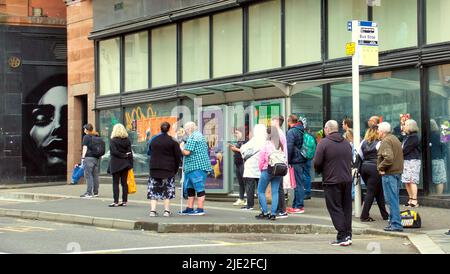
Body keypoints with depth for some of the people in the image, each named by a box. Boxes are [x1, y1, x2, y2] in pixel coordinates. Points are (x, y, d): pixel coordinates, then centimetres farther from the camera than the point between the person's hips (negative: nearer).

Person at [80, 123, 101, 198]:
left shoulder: (86, 137, -5)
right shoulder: (97, 137, 14)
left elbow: (85, 148, -10)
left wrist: (83, 157, -9)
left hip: (89, 158, -7)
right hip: (97, 158, 7)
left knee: (88, 175, -6)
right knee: (95, 175, 10)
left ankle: (89, 193, -9)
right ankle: (95, 192, 13)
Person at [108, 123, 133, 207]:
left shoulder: (113, 140, -8)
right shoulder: (127, 140, 5)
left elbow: (114, 152, -16)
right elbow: (130, 153, 3)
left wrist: (123, 155, -6)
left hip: (116, 164, -5)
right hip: (125, 164, 5)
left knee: (115, 183, -2)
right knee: (124, 183, 9)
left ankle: (116, 202, -6)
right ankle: (124, 201, 9)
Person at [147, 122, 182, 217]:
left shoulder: (154, 141, 6)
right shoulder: (172, 142, -5)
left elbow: (150, 153, 13)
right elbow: (178, 156, -4)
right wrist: (175, 169, 6)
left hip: (154, 168, 2)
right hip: (168, 169, -2)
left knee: (154, 190, 6)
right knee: (167, 190, 6)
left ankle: (152, 210, -1)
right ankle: (166, 210, 3)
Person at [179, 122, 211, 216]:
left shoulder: (192, 138, -13)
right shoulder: (199, 135, 20)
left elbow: (186, 152, -20)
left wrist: (181, 147, 1)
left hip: (197, 167, -11)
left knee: (199, 187, -8)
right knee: (190, 187, 13)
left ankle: (200, 209, -8)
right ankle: (189, 208, 17)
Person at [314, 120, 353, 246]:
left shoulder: (324, 143, -10)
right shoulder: (346, 143, 10)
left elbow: (317, 163, -13)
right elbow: (351, 161, 15)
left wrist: (320, 171, 7)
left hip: (332, 181, -6)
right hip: (347, 180, 6)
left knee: (335, 209, 0)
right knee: (347, 208, 12)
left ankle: (342, 237, -5)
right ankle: (348, 235, 13)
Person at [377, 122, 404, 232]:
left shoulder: (386, 141, -14)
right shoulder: (395, 139, 17)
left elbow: (388, 158, -27)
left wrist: (380, 167, -15)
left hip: (389, 173, -10)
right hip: (398, 171, 10)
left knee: (391, 199, -7)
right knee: (394, 198, 16)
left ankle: (396, 224, -7)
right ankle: (393, 221, 23)